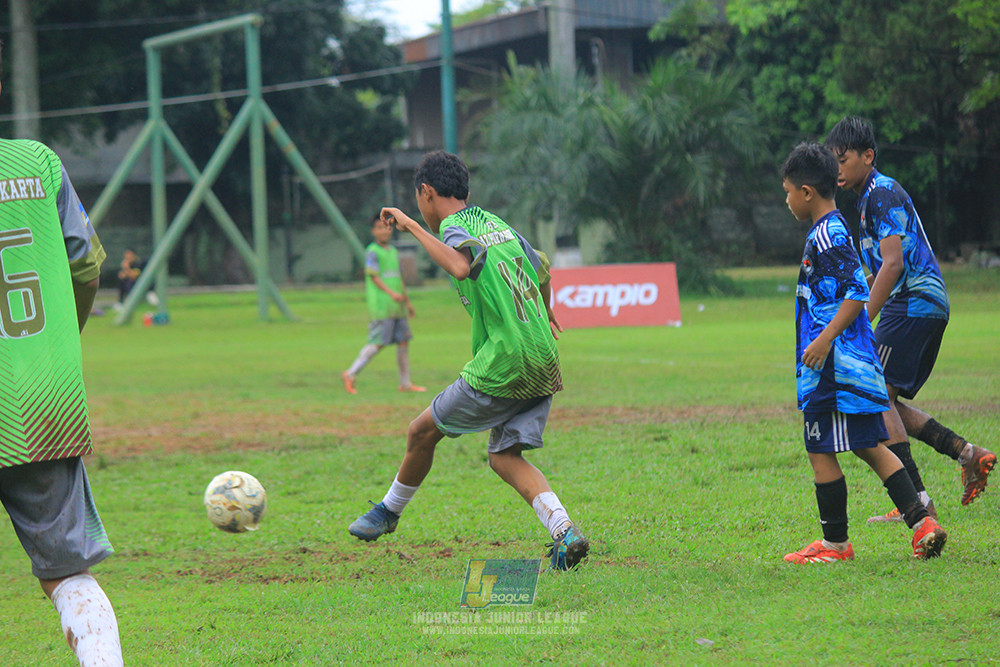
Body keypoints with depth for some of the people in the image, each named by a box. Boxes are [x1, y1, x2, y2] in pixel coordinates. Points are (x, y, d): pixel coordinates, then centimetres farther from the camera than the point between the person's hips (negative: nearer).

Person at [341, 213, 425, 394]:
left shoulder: (393, 252, 18)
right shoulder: (372, 252, -6)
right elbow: (374, 276, -15)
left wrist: (408, 301, 28)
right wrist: (391, 293, -27)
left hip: (398, 306, 8)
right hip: (381, 306, -8)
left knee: (403, 342, 6)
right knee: (378, 342, -10)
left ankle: (405, 383, 13)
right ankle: (350, 374, 1)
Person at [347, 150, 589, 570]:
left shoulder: (454, 229, -9)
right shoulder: (497, 224, 17)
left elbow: (462, 267, -34)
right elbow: (542, 271, 33)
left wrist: (411, 226, -24)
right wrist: (544, 316, 54)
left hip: (501, 368, -8)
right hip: (543, 364, 8)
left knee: (422, 432, 11)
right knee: (504, 457, 8)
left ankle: (389, 512, 29)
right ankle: (564, 531, -12)